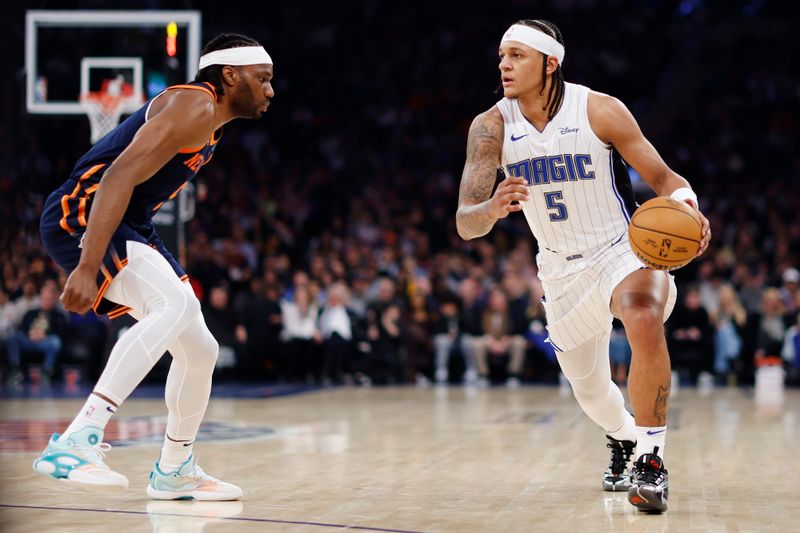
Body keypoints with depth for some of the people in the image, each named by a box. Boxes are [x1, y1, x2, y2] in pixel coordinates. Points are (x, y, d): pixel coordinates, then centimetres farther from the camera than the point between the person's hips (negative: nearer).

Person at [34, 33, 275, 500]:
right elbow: (119, 176, -27)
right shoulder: (194, 107, -15)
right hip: (81, 218, -10)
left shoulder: (208, 120, 17)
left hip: (129, 228, 10)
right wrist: (87, 268, -34)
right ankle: (76, 441, -38)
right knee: (176, 302, -32)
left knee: (200, 350, 12)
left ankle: (175, 471, 31)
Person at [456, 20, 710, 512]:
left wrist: (687, 207, -33)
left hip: (624, 248, -4)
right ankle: (623, 438, 52)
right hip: (562, 269, 4)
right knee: (588, 387, 16)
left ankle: (651, 459, -24)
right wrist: (493, 209, -40)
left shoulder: (600, 111, -17)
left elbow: (664, 178, -10)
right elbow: (465, 225, -16)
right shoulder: (491, 128, -11)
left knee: (644, 320, -36)